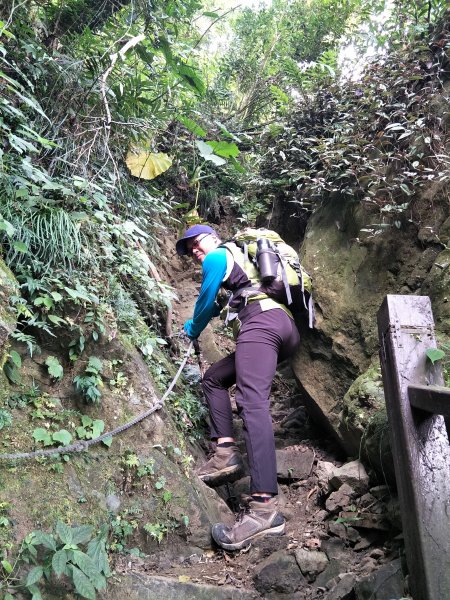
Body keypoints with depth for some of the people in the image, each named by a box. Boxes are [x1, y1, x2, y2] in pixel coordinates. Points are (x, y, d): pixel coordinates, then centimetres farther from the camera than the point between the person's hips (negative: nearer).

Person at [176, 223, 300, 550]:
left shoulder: (217, 257, 12)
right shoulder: (239, 257, 38)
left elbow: (205, 305, 16)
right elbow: (219, 305, 46)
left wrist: (191, 331, 35)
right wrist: (193, 325, 57)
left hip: (262, 321, -10)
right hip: (287, 328, 10)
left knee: (252, 403, -25)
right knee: (214, 378, 19)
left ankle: (264, 507, -38)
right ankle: (227, 452, 2)